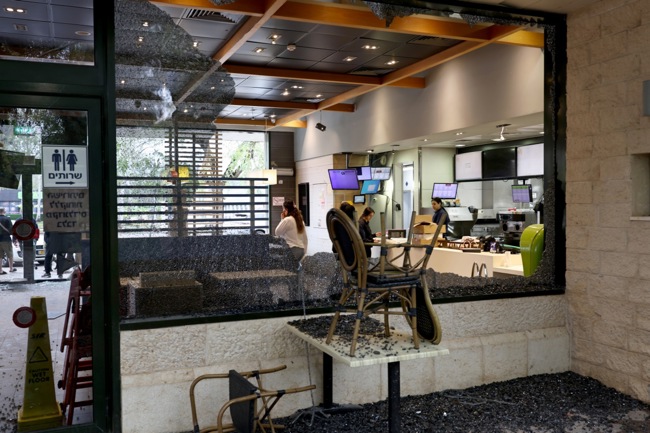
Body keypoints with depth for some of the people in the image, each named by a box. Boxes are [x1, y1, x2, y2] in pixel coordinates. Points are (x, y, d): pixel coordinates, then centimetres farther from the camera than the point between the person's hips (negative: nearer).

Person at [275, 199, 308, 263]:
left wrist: (282, 219, 2)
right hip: (301, 250, 8)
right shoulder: (300, 220, 14)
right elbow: (305, 238, 17)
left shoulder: (287, 220, -11)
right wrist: (304, 251, 22)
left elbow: (277, 233, -2)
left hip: (292, 250, -8)